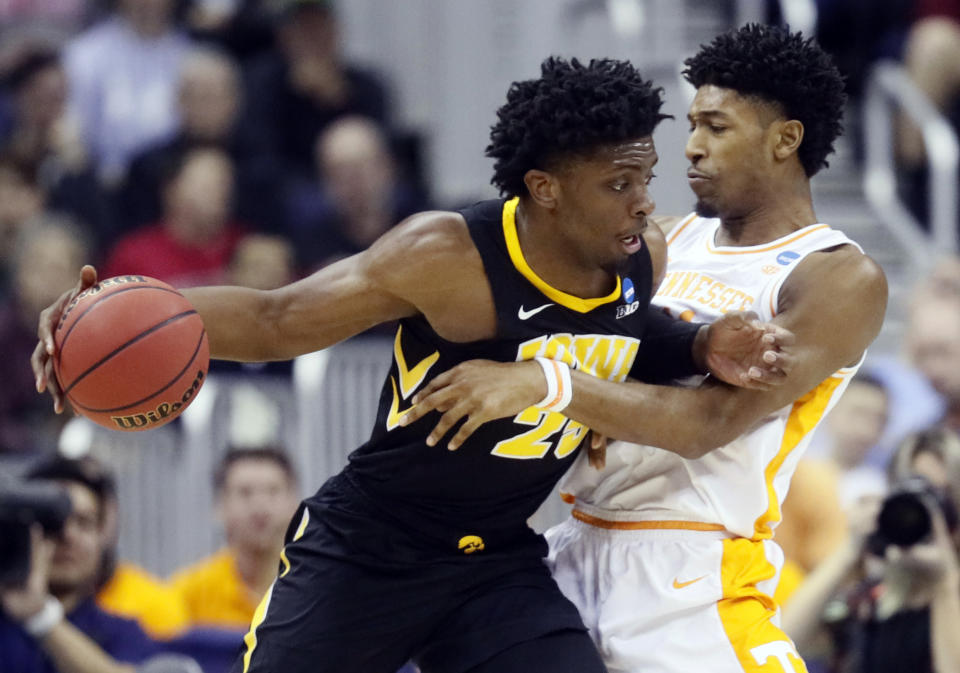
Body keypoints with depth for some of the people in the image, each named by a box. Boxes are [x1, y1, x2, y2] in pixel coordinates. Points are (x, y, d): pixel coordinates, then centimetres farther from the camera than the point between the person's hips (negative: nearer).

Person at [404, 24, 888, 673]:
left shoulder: (842, 278, -10)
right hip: (579, 547, 7)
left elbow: (709, 422, -21)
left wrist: (544, 382, -28)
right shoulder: (674, 242, 14)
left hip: (691, 572, -7)